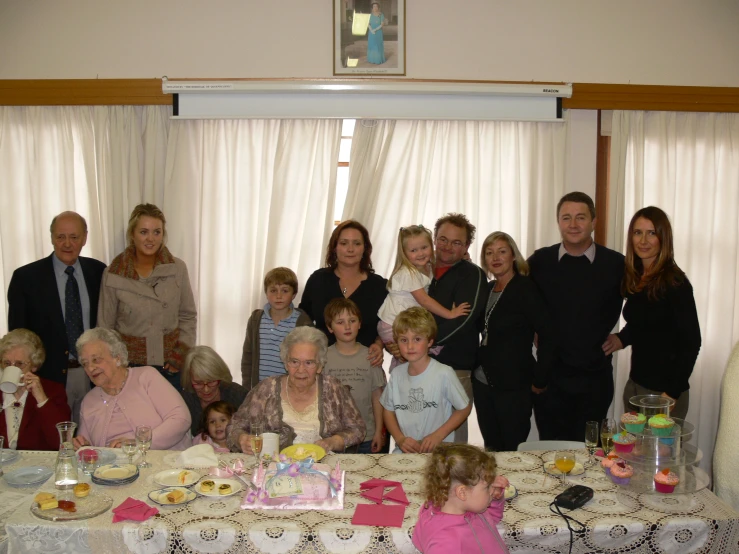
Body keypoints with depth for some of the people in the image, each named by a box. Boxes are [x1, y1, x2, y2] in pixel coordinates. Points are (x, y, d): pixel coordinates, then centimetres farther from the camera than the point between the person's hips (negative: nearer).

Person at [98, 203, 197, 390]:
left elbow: (188, 317, 5)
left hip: (171, 367, 1)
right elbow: (105, 326, 3)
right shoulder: (113, 274, -6)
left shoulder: (177, 268, -4)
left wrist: (180, 355, -4)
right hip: (129, 366, -1)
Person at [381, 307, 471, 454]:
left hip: (437, 451, -2)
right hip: (404, 451, 2)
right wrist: (400, 439, -2)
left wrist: (438, 435, -7)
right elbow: (389, 410, 14)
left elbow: (464, 408, 1)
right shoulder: (397, 374, 4)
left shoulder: (444, 373, -9)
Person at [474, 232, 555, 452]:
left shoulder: (525, 288, -11)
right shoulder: (488, 289, 9)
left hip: (513, 386, -6)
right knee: (491, 448, 15)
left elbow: (547, 335, -14)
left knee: (514, 450, 3)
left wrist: (539, 380, -12)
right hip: (483, 383, 6)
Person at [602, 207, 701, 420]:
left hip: (664, 390, -6)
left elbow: (691, 342, -15)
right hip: (634, 384, 6)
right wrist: (621, 338, -1)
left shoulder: (675, 283, -15)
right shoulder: (634, 278, 4)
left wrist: (672, 393, -18)